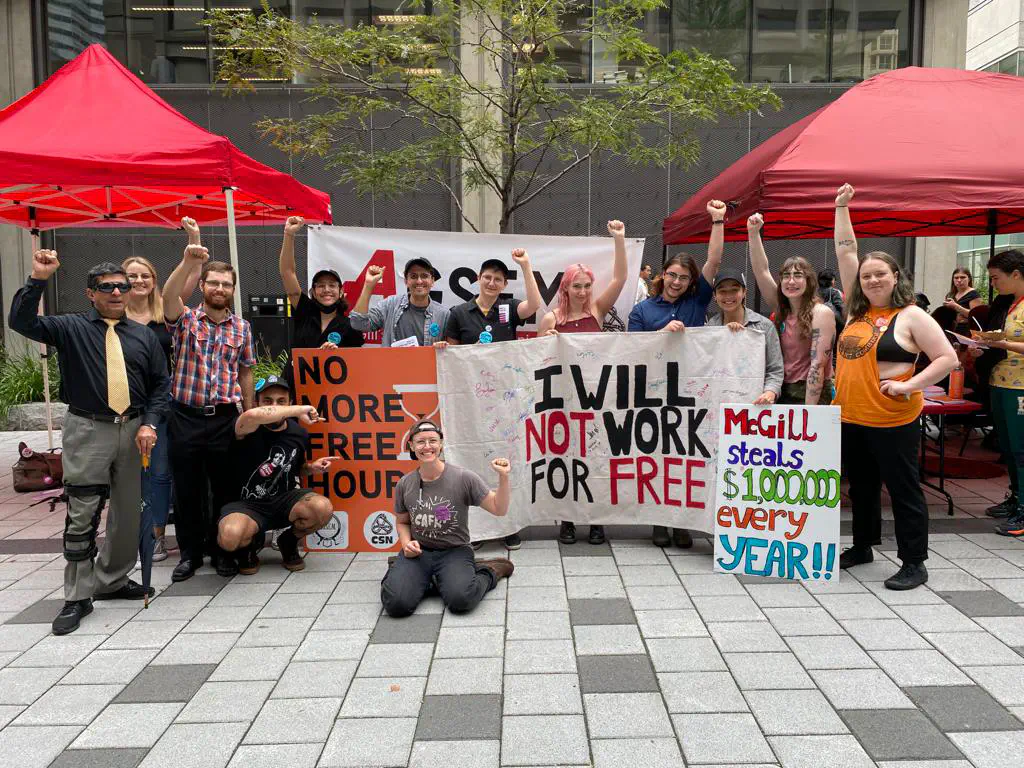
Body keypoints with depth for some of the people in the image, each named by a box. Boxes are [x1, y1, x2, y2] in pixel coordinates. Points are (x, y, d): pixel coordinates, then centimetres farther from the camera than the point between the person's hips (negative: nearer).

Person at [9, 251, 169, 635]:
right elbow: (22, 322, -10)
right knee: (81, 516, -3)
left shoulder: (144, 336, 12)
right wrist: (38, 279, -19)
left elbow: (160, 384, 10)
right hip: (87, 431, -4)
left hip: (133, 432, 4)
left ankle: (113, 581, 29)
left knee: (128, 511, 12)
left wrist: (150, 423, -4)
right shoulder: (71, 328, 4)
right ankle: (77, 598, 7)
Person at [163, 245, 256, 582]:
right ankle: (190, 552, 22)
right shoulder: (185, 320, 2)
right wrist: (188, 262, -35)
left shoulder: (242, 327, 8)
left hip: (226, 418, 1)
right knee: (186, 488, 7)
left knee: (225, 487, 7)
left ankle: (221, 551, 23)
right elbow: (168, 296, -21)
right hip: (185, 417, -1)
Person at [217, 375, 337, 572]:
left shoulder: (299, 433, 1)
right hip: (247, 505, -3)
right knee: (230, 537, -37)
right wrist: (300, 410, -31)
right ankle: (250, 544, 5)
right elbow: (252, 416, -43)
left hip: (284, 500, 3)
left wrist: (311, 468, -3)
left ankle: (289, 542, 6)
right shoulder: (249, 429, -15)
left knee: (323, 508, -30)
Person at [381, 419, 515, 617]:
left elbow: (499, 509, -7)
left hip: (454, 550, -2)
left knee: (460, 600, -29)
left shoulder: (464, 478, -8)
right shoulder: (404, 485, 2)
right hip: (418, 551, 2)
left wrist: (503, 477, -22)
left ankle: (488, 572, 5)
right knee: (396, 604, -22)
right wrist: (406, 543, -4)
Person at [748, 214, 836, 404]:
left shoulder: (821, 313, -9)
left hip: (812, 394, -5)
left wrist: (808, 410, -19)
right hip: (782, 393, 5)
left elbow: (817, 364, -15)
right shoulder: (781, 309, 7)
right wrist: (753, 232, -6)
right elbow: (762, 271, 3)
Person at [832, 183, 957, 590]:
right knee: (861, 488, 18)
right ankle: (862, 546, 34)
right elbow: (846, 253, 12)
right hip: (850, 418, 6)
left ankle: (914, 564, 10)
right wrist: (841, 208, 11)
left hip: (892, 420, -6)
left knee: (903, 490, 1)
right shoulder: (857, 310, 9)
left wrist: (908, 385, -18)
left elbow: (948, 359, -9)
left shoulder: (911, 316, -7)